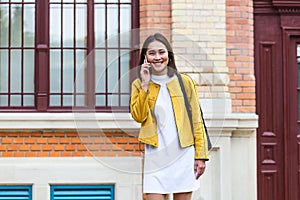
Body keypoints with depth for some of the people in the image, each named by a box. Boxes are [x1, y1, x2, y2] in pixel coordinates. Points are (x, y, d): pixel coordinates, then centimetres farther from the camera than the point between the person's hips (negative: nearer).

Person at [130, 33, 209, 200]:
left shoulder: (184, 82, 6)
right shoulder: (139, 85, 8)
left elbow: (197, 121, 5)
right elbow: (138, 117, -7)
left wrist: (201, 155, -1)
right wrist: (145, 85, -10)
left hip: (183, 155, 0)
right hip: (155, 156, 0)